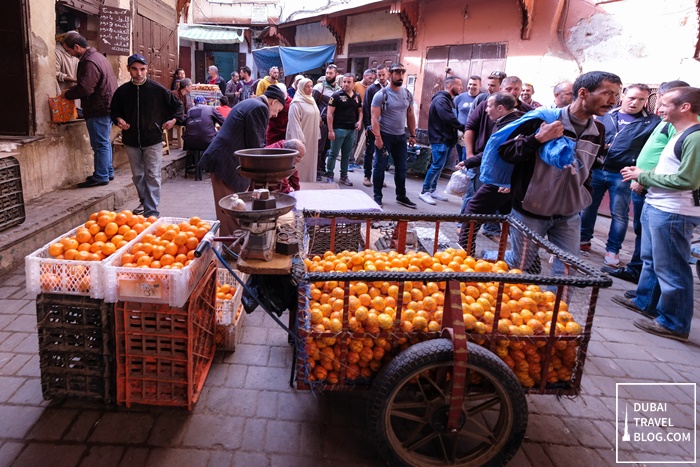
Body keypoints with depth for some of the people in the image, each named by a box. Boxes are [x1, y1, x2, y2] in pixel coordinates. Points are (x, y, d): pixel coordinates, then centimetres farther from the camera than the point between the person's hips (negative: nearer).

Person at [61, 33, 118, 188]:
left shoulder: (89, 62, -19)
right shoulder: (98, 56, 14)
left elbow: (84, 88, -24)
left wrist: (67, 94, -7)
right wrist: (72, 91, 14)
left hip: (98, 110, -10)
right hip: (107, 106, 10)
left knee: (100, 144, -4)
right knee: (105, 142, 16)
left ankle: (101, 177, 1)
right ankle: (108, 172, 25)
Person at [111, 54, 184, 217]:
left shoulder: (157, 89, -7)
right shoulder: (122, 91, 1)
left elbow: (177, 105, 4)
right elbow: (115, 111, 14)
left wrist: (174, 119, -10)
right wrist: (118, 119, -7)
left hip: (153, 140, -4)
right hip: (131, 141, 4)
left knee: (152, 176, -5)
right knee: (137, 175, 15)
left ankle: (152, 211, -2)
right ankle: (144, 202, 34)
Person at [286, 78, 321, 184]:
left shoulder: (311, 100, 13)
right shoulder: (296, 103, -11)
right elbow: (294, 123, -16)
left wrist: (317, 135, 15)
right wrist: (298, 140, -21)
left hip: (312, 138, 8)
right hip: (301, 138, -8)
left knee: (311, 161, 12)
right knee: (301, 163, -3)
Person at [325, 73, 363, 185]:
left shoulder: (357, 97, 10)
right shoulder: (336, 96, -6)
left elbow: (360, 111, 21)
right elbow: (330, 113, -8)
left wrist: (359, 121, -1)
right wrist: (330, 130, -14)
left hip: (352, 130, 5)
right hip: (339, 129, -5)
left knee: (346, 154, 12)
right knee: (334, 153, -1)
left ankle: (344, 176, 21)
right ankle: (329, 175, 9)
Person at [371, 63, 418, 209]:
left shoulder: (408, 94, 6)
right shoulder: (381, 95, -9)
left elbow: (410, 116, 12)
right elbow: (375, 118, -13)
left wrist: (412, 135, 8)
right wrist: (377, 137, -21)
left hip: (401, 136, 5)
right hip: (385, 136, -5)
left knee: (401, 168, 11)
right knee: (380, 167, 1)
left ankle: (401, 196, 22)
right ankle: (377, 197, 12)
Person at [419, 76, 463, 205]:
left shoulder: (449, 99, 18)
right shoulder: (441, 99, -15)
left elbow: (452, 118, 14)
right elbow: (449, 119, -25)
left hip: (447, 139, 10)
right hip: (440, 139, -10)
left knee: (439, 165, 13)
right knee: (437, 165, -9)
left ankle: (433, 190, 23)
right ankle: (424, 192, -1)